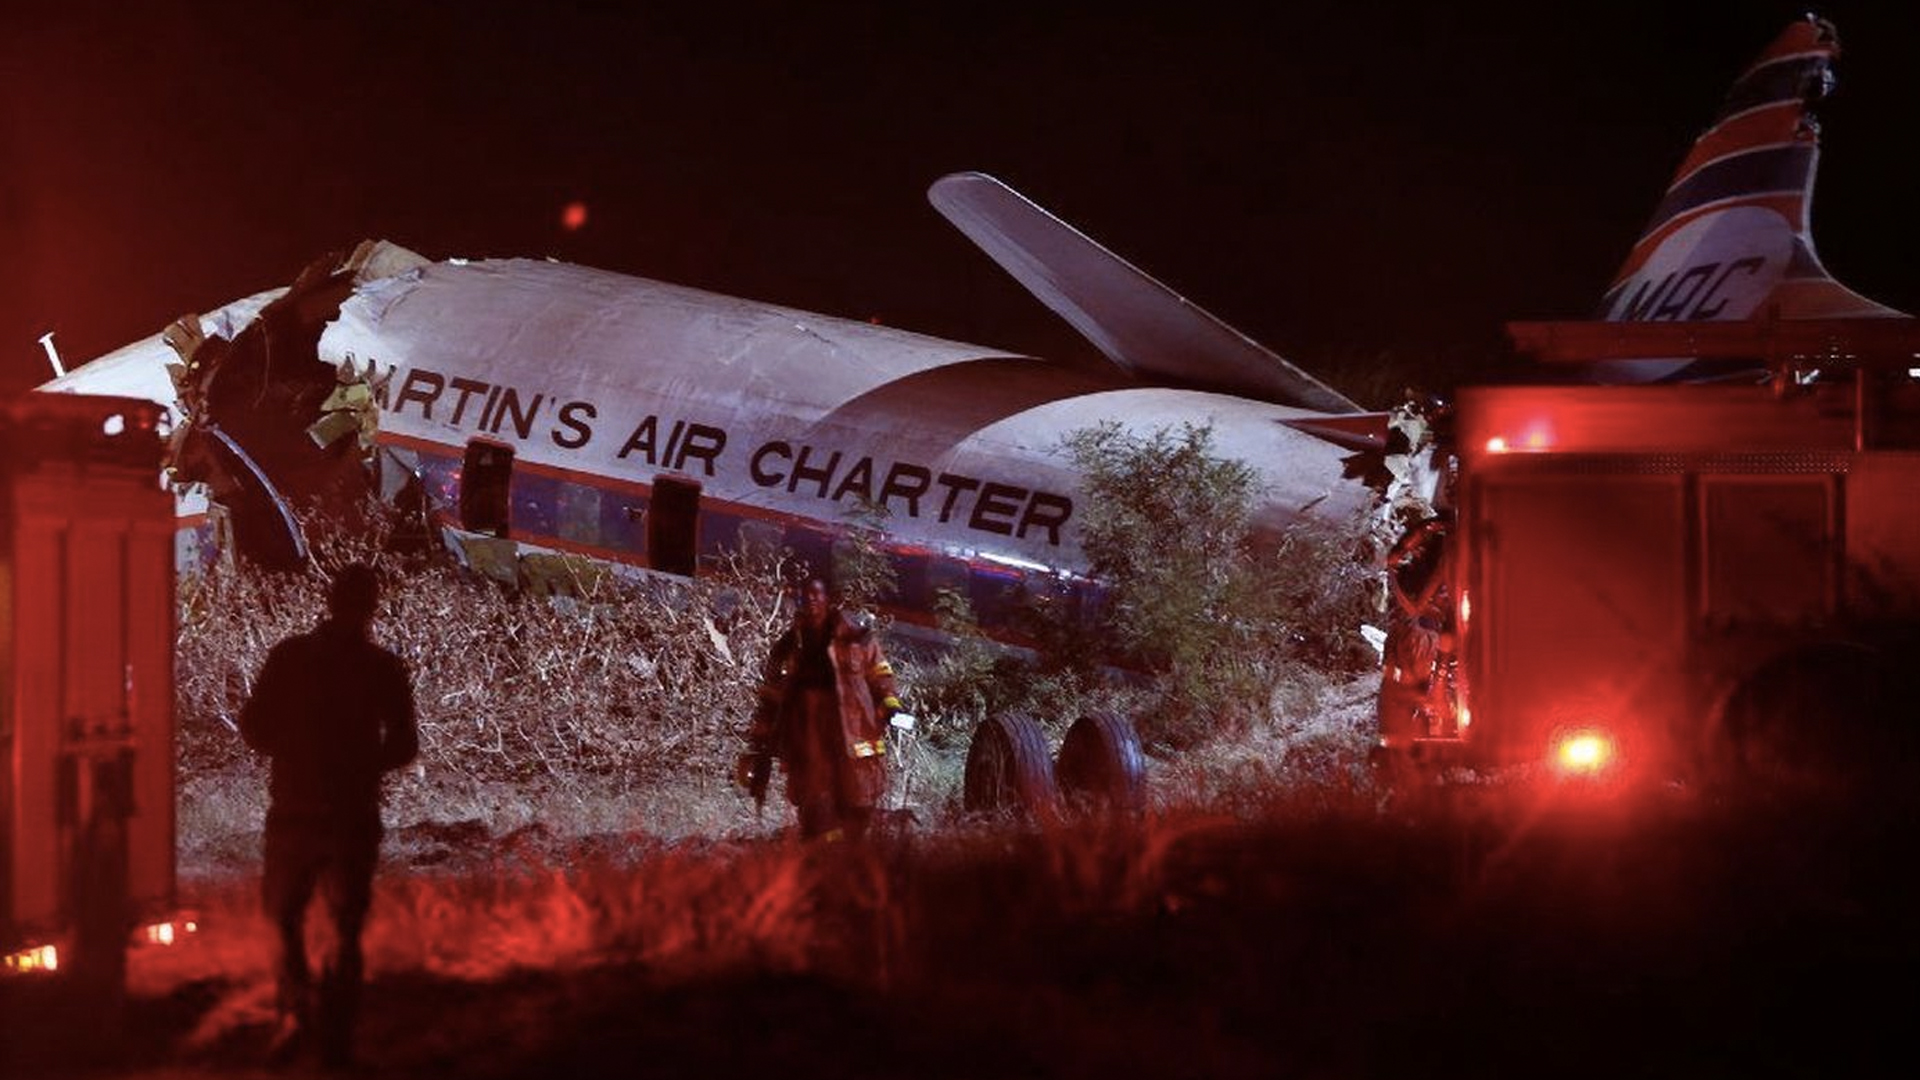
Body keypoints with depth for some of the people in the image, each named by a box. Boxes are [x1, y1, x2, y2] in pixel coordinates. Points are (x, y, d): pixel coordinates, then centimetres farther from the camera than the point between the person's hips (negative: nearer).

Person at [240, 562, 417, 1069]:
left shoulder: (289, 655, -3)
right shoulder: (384, 667, -2)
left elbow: (254, 728, -4)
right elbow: (403, 744, -3)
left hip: (293, 809, 0)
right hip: (354, 814, 0)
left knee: (284, 917, 15)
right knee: (346, 928, 11)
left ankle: (297, 1012, -4)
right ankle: (336, 1036, 6)